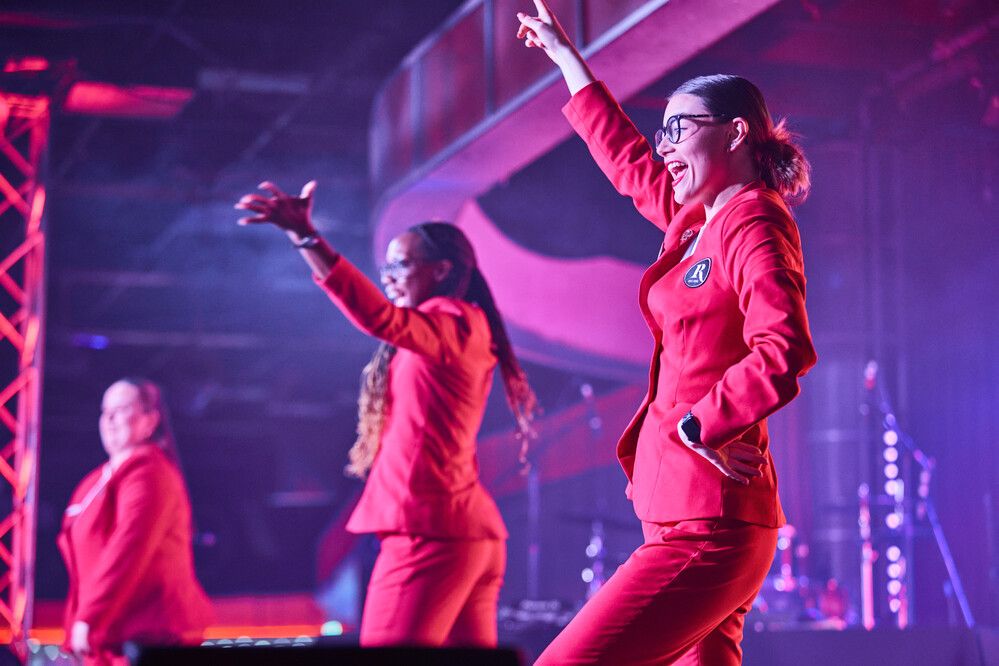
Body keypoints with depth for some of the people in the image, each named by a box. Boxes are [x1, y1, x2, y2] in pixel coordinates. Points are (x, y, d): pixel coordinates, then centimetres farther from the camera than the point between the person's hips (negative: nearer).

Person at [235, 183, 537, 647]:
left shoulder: (453, 322, -8)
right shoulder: (469, 332, 21)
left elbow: (380, 317, -27)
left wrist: (304, 236, -34)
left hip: (430, 529, -10)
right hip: (471, 531, 10)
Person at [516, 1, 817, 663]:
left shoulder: (753, 224, -10)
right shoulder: (696, 220, 16)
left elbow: (785, 353, -25)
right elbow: (627, 158, 33)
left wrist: (697, 425, -18)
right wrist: (564, 53, 42)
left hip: (706, 526, -9)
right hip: (689, 516, 9)